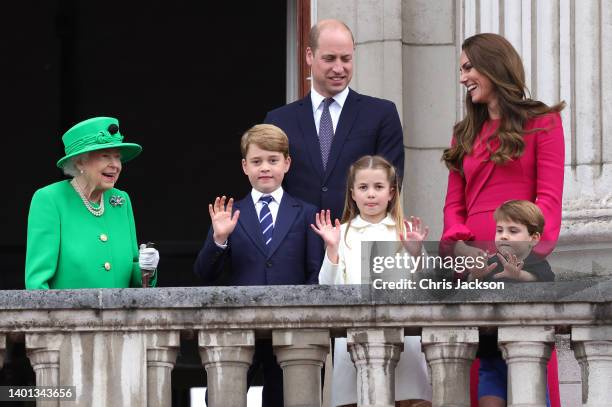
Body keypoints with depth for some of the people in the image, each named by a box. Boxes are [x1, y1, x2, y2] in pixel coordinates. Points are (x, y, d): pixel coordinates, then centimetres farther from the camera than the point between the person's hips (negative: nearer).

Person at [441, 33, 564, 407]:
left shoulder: (542, 123, 5)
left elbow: (549, 197, -5)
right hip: (473, 264, 5)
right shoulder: (466, 134, 22)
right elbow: (454, 203, 15)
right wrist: (459, 244, -6)